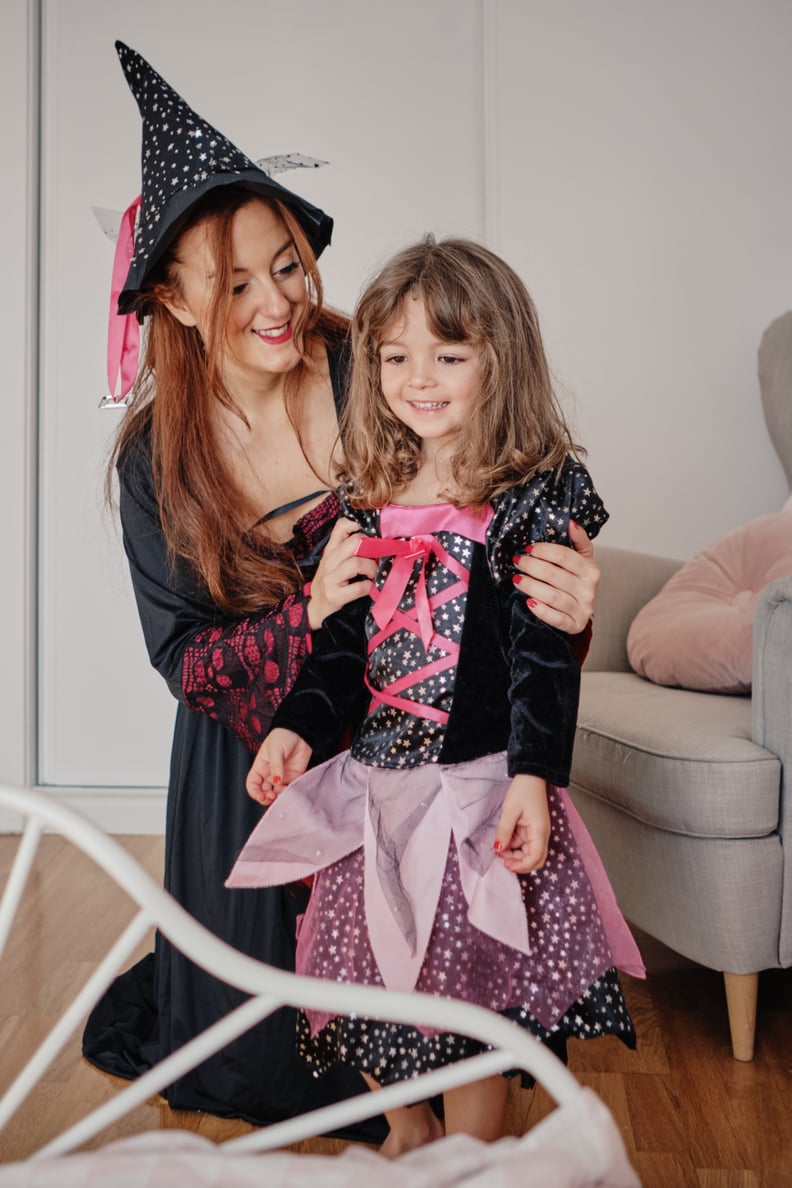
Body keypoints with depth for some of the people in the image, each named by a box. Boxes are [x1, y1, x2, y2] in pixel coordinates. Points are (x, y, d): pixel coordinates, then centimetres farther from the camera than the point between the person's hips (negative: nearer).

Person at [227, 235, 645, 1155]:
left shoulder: (536, 495, -8)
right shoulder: (369, 498, 7)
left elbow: (545, 652, -12)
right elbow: (343, 637, 11)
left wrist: (534, 775, -19)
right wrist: (298, 725, 1)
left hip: (481, 787, -5)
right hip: (373, 781, 6)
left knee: (469, 997, 6)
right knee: (371, 984, 17)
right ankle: (404, 1134, 44)